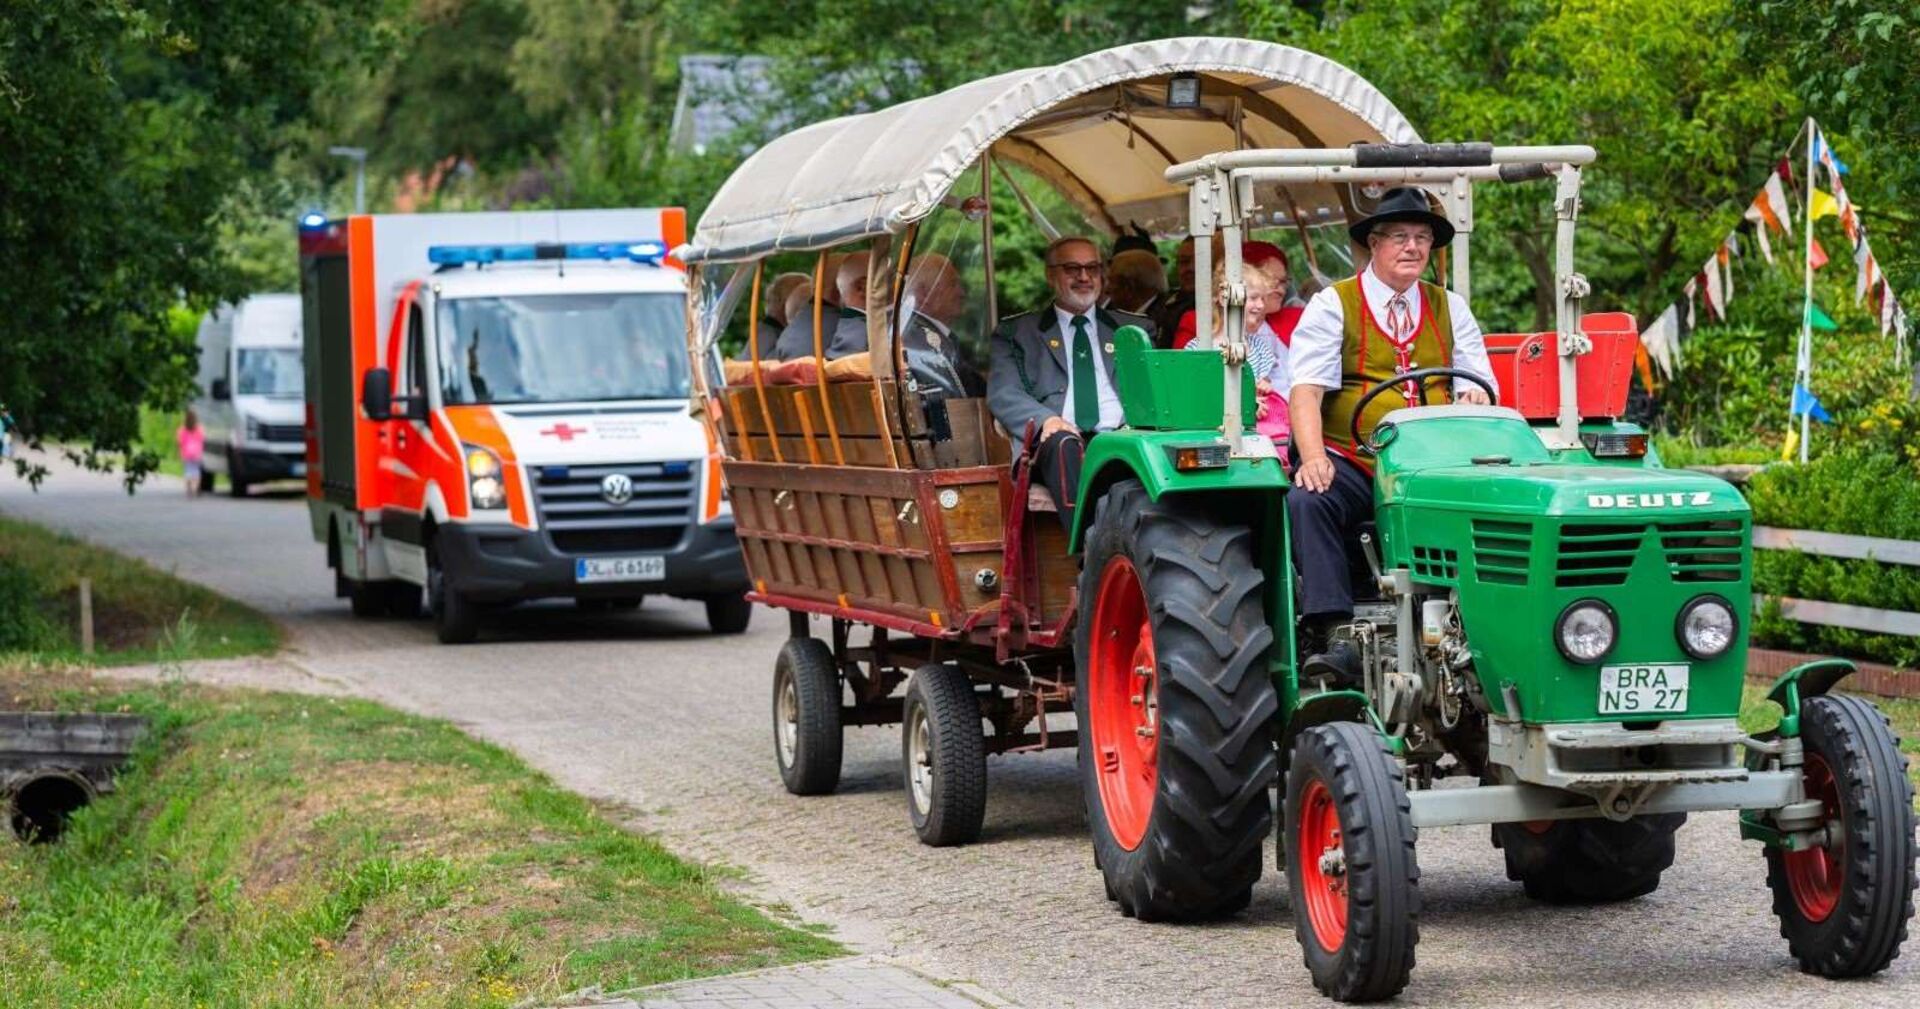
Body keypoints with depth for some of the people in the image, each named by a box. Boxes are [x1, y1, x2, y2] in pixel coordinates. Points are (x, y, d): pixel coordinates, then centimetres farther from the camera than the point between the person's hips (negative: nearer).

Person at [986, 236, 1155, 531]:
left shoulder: (1135, 329, 28)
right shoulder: (1015, 333, 21)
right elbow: (1002, 395, 7)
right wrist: (1045, 420, -15)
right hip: (1053, 445, -1)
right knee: (1065, 445, -38)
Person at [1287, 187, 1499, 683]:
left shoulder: (1449, 308, 21)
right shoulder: (1333, 305, 9)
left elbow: (1479, 381, 13)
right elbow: (1306, 389, -4)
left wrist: (1475, 396, -14)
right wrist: (1312, 456, -23)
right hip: (1350, 464, -2)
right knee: (1307, 501, -34)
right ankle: (1330, 636, -39)